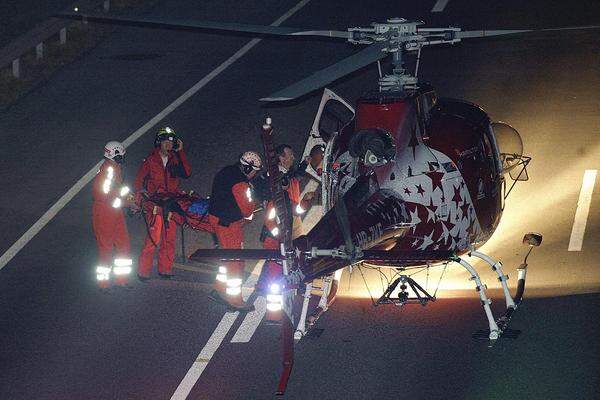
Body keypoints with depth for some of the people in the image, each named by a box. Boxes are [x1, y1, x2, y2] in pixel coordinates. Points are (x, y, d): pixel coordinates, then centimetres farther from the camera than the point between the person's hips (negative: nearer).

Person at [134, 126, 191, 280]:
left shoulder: (175, 160, 13)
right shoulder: (150, 161, 3)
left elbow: (186, 173, -3)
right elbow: (139, 182, 5)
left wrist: (180, 152, -3)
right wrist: (141, 202, -4)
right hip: (154, 204, -5)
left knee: (170, 239, 5)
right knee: (154, 238, -13)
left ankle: (165, 269, 15)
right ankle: (143, 271, -8)